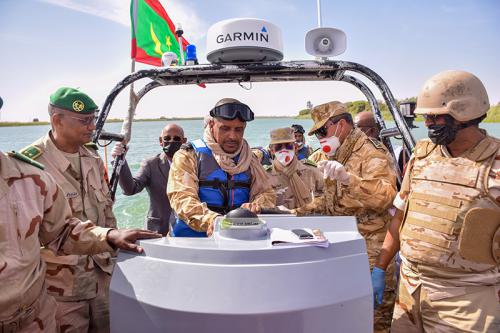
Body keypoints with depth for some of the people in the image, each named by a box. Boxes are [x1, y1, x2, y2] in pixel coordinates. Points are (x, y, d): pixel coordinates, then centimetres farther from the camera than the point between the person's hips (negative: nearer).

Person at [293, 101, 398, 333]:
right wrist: (300, 212, 10)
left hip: (370, 249, -8)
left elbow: (384, 196, -25)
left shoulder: (372, 152, -12)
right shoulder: (335, 156, 15)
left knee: (376, 313, 1)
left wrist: (348, 178, -35)